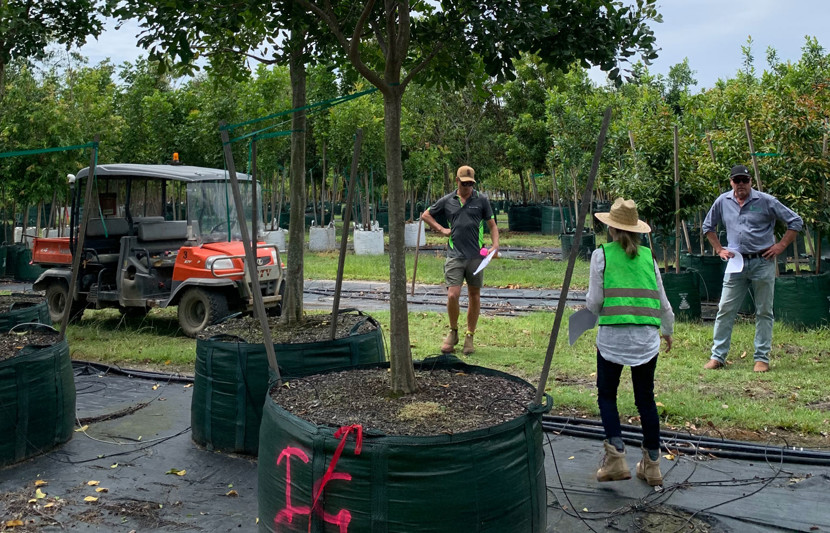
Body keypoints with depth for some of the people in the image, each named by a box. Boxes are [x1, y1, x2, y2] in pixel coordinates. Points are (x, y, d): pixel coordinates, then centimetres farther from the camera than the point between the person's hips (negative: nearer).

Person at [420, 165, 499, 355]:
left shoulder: (481, 200, 6)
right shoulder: (446, 201, 8)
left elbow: (492, 225, 9)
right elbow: (425, 215, 19)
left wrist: (495, 246, -5)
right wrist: (441, 229, 6)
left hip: (476, 256, 0)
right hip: (455, 256, 0)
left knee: (474, 297, 6)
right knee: (452, 295, -9)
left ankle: (469, 337, 19)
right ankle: (453, 332, 15)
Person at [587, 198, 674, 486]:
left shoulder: (601, 255, 0)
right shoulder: (648, 256, 9)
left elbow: (594, 303, -4)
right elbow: (663, 301, 15)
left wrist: (593, 309, 20)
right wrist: (668, 330, 32)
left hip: (613, 336, -3)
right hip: (647, 337, 3)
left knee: (607, 395, 12)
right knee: (645, 398, 13)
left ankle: (616, 457, 1)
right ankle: (652, 464, 21)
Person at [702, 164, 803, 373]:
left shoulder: (765, 201, -4)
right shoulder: (722, 202, 4)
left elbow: (795, 221, 1)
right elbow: (707, 226, 19)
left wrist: (781, 246, -5)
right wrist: (719, 249, 10)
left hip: (763, 262, -2)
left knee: (764, 312, 5)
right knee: (725, 310, 1)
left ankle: (762, 358, 13)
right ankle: (717, 356, 8)